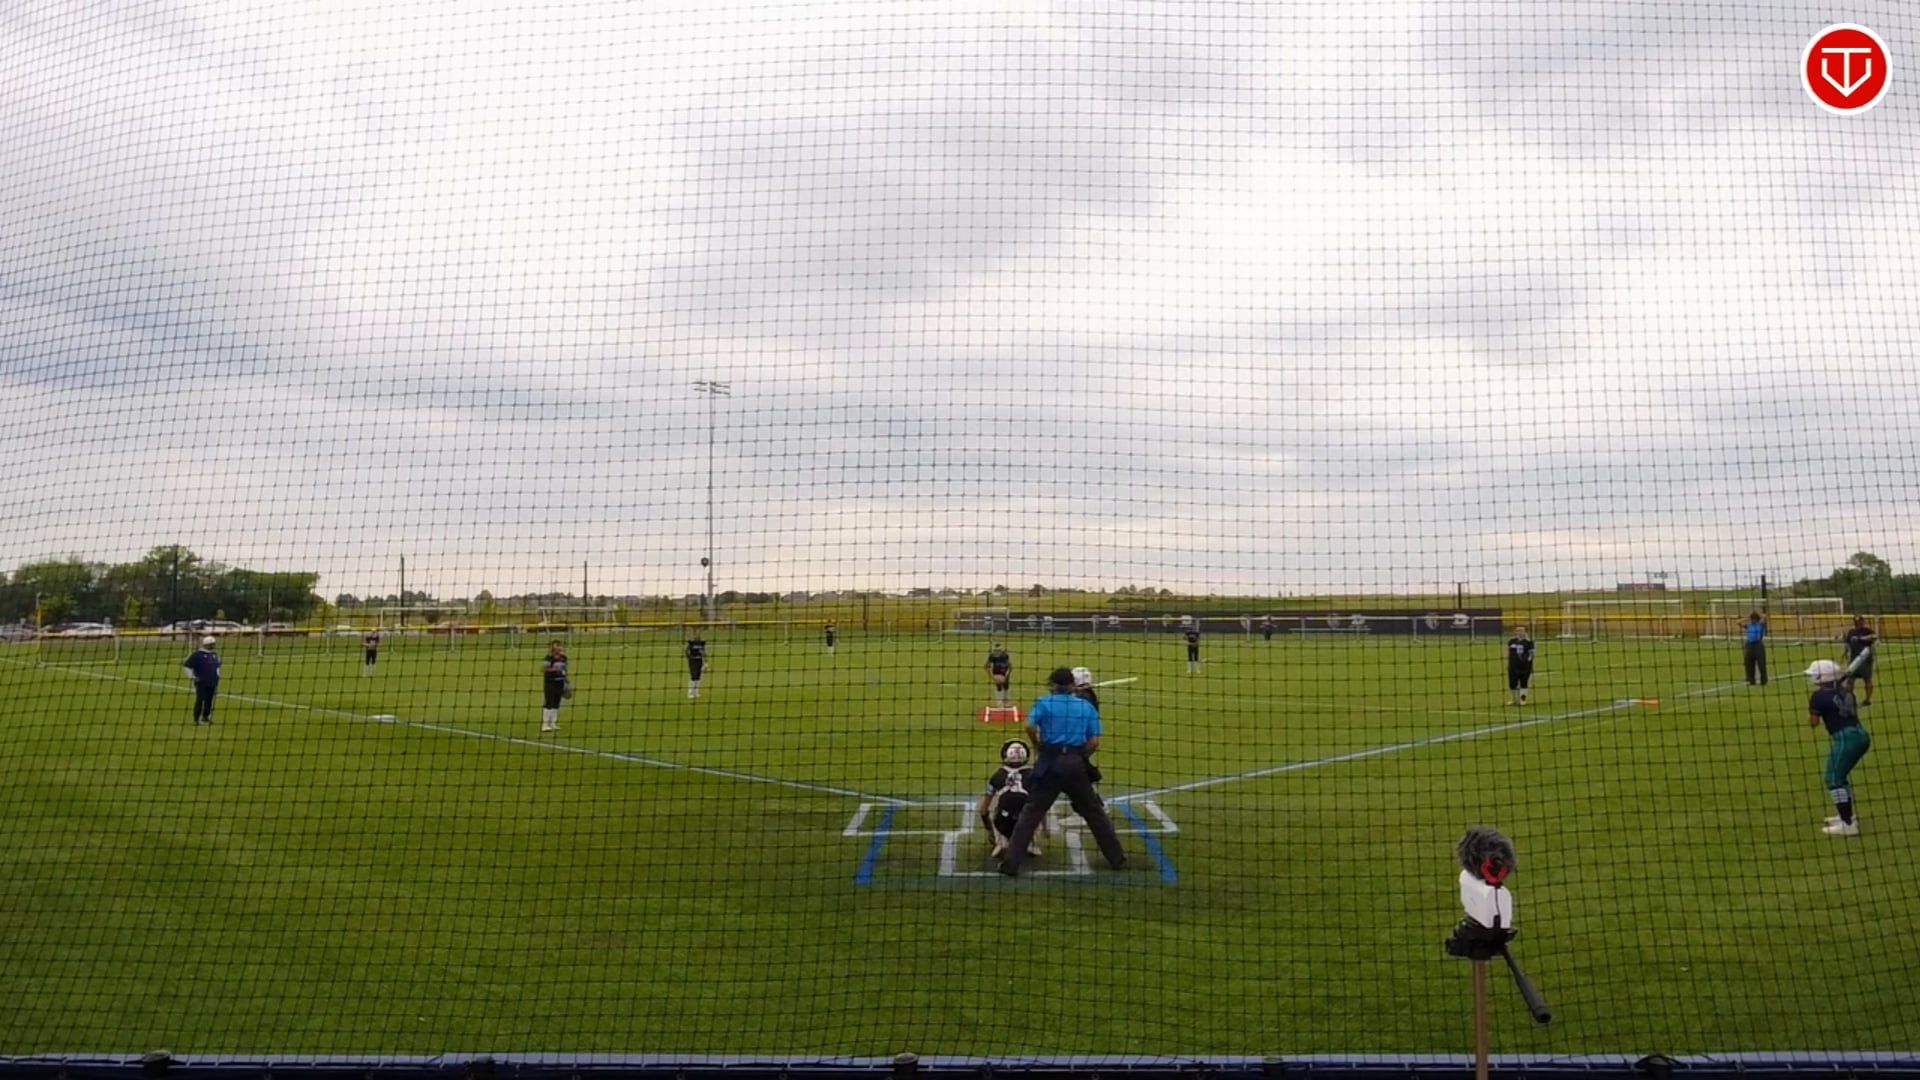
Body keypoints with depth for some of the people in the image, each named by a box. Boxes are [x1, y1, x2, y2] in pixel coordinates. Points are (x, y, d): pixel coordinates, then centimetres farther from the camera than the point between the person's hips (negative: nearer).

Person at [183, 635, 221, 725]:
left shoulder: (215, 655, 12)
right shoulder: (197, 654, -10)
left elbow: (217, 666, 30)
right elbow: (186, 666, -9)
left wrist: (217, 675, 19)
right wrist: (192, 677, -10)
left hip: (212, 682, 6)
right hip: (201, 683, -6)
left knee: (209, 700, 7)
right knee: (200, 700, -8)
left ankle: (205, 717, 18)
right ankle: (196, 718, -1)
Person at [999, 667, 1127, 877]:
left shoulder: (1044, 703, 3)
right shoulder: (1087, 707, 11)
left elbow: (1030, 726, -14)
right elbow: (1094, 742, 2)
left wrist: (1038, 745, 3)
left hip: (1050, 763, -2)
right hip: (1077, 765, 2)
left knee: (1031, 812, 2)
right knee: (1094, 812, 16)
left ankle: (1011, 863, -2)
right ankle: (1117, 859, 22)